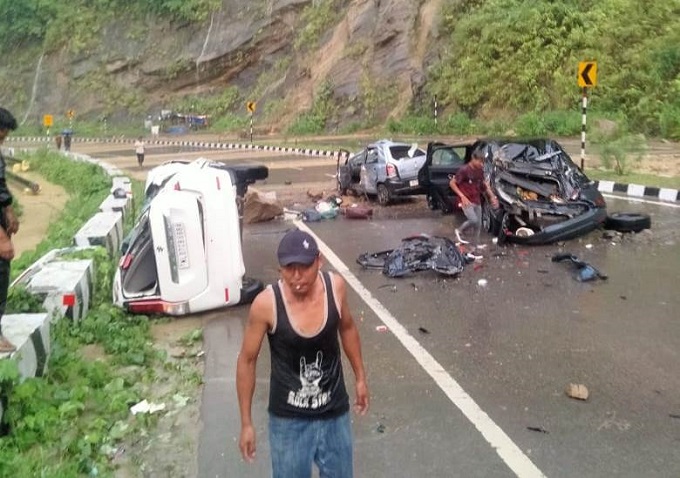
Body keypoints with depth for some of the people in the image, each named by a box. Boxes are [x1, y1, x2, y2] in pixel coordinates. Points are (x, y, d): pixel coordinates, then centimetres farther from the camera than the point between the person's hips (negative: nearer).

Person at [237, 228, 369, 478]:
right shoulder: (266, 304, -24)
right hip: (289, 420, -2)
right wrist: (246, 423, -6)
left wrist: (360, 377, 13)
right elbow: (247, 361, -10)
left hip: (335, 413, 3)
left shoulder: (335, 286, -16)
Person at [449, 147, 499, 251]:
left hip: (477, 201, 7)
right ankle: (459, 231, 8)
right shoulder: (464, 170, -20)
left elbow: (485, 184, 17)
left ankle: (477, 245, 24)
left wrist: (492, 196, 10)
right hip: (466, 201, -7)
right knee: (473, 220, -20)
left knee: (478, 224, 10)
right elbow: (452, 183, -16)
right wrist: (462, 196, -22)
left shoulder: (480, 170, 2)